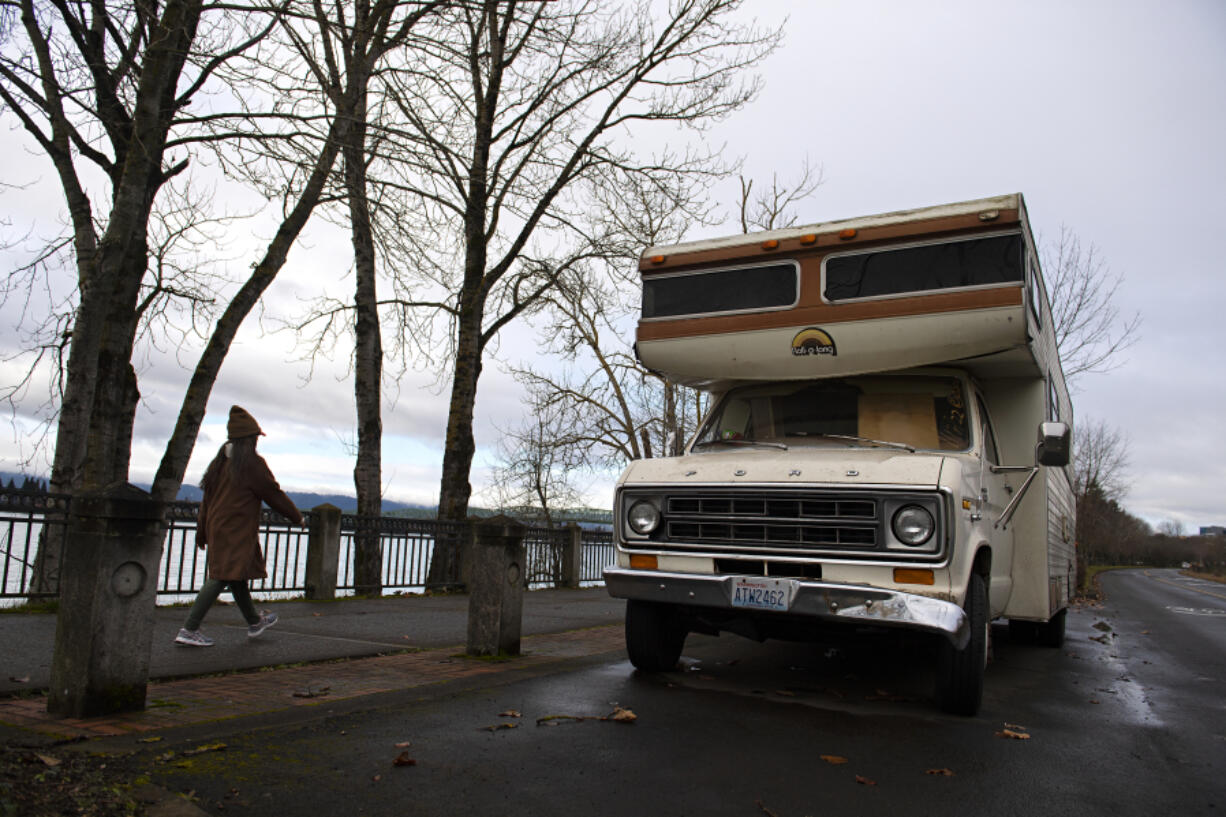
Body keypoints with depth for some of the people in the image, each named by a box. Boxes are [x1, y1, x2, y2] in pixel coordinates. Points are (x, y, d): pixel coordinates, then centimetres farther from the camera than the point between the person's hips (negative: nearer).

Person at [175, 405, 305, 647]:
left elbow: (207, 499, 14)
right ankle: (189, 630, -13)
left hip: (216, 528, 9)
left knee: (237, 576, 18)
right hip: (238, 530, -9)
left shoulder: (220, 462, 11)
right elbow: (274, 494, -5)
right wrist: (297, 517, 7)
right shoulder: (253, 463, -11)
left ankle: (255, 622, 33)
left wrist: (202, 532, 20)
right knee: (222, 577, -9)